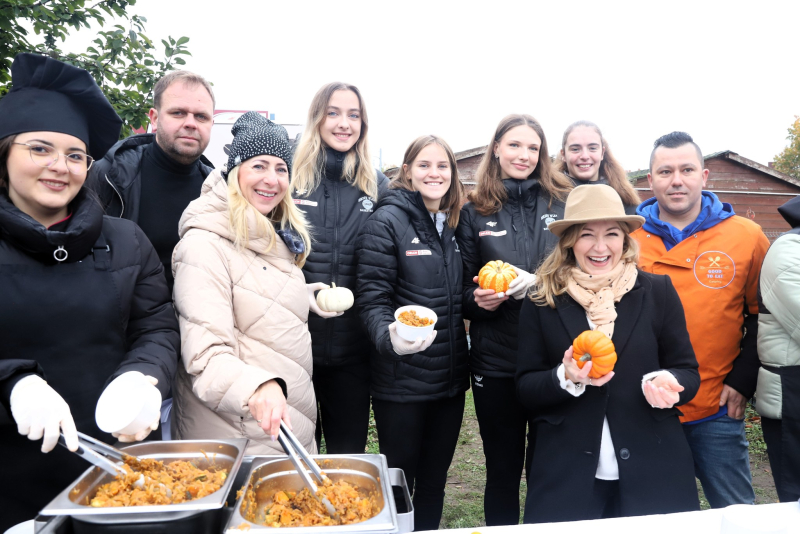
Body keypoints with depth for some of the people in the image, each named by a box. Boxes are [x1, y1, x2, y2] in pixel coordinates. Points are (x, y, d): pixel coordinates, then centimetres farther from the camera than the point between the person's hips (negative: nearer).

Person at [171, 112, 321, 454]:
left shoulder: (279, 241, 9)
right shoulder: (205, 245, -17)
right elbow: (205, 353, -27)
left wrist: (315, 299, 8)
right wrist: (255, 387, -42)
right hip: (236, 436, -8)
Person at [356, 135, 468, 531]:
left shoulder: (455, 225, 10)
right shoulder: (386, 223, -10)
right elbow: (372, 299, -16)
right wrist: (389, 337, -33)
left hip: (451, 379, 6)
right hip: (402, 380, -6)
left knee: (434, 482, 19)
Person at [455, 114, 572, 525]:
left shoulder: (563, 204, 4)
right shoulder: (475, 212, 5)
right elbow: (462, 288, 9)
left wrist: (540, 283, -15)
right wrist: (480, 300, -14)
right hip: (495, 360, 0)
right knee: (502, 472, 14)